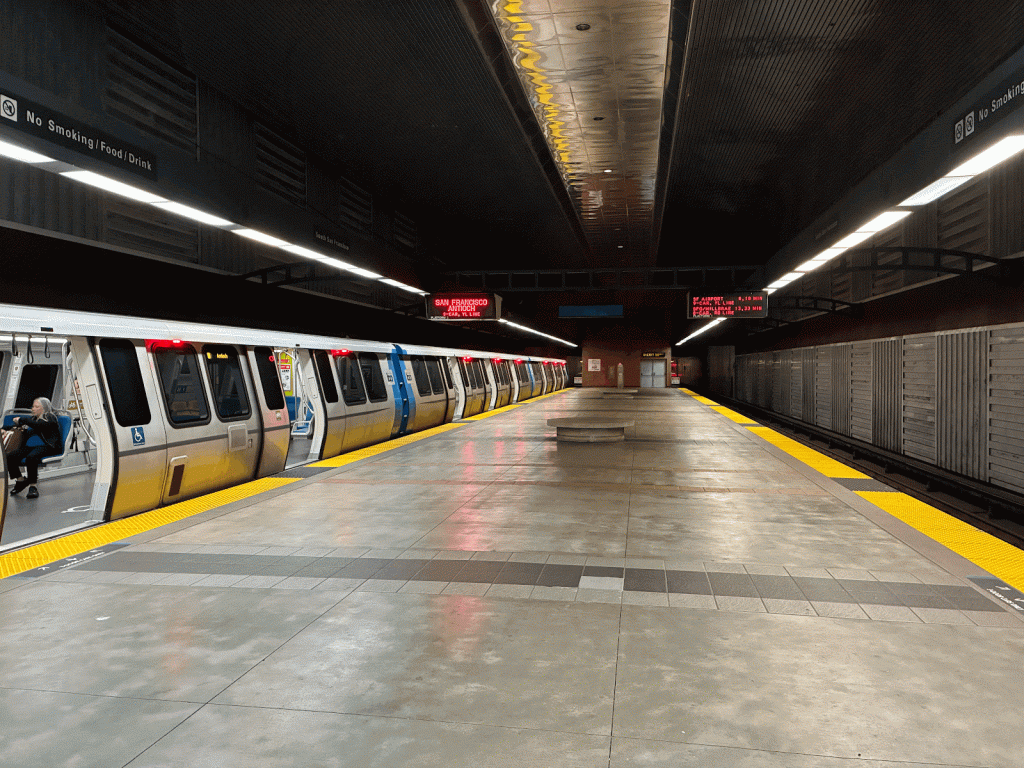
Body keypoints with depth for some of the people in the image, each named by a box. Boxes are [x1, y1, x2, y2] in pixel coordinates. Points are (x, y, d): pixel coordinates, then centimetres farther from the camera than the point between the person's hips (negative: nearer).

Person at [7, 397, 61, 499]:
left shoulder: (50, 417, 2)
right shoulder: (34, 418, 26)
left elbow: (38, 425, -17)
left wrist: (22, 420, -10)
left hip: (47, 447, -8)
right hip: (31, 446, 8)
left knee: (31, 457, -38)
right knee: (10, 457, -17)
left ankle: (33, 486, -30)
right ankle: (20, 480, 0)